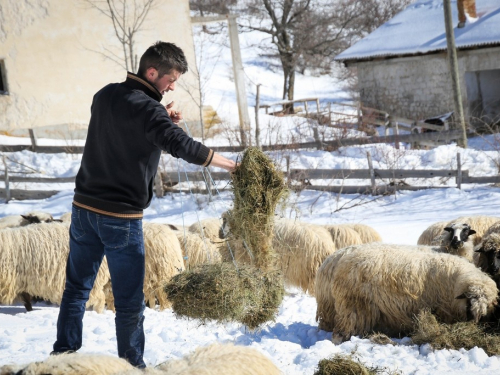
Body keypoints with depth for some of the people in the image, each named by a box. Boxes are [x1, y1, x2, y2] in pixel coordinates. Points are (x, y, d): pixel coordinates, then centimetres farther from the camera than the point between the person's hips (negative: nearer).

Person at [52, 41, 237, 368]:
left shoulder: (105, 95, 7)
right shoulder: (147, 109, -16)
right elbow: (183, 147, -25)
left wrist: (164, 120, 6)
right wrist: (230, 164, -16)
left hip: (85, 207, 7)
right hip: (121, 218, -7)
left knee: (77, 288, 17)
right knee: (129, 301, 4)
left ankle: (64, 353, 20)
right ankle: (132, 364, 11)